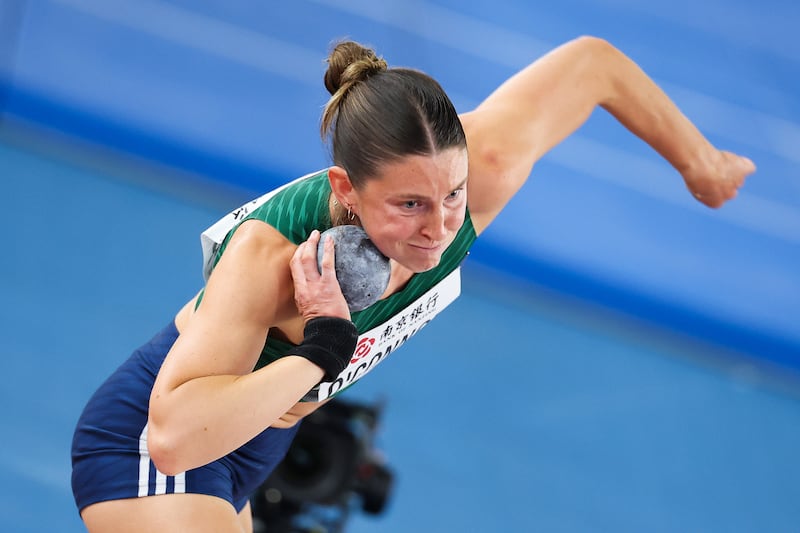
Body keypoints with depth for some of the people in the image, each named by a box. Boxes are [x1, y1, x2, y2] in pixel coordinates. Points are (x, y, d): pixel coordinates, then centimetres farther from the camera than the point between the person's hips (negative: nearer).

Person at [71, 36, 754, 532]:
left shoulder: (481, 168, -26)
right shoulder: (270, 256, -39)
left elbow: (591, 62, -9)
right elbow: (173, 435, -46)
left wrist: (699, 164, 5)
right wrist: (321, 349, -47)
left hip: (252, 442, 7)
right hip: (148, 440, -7)